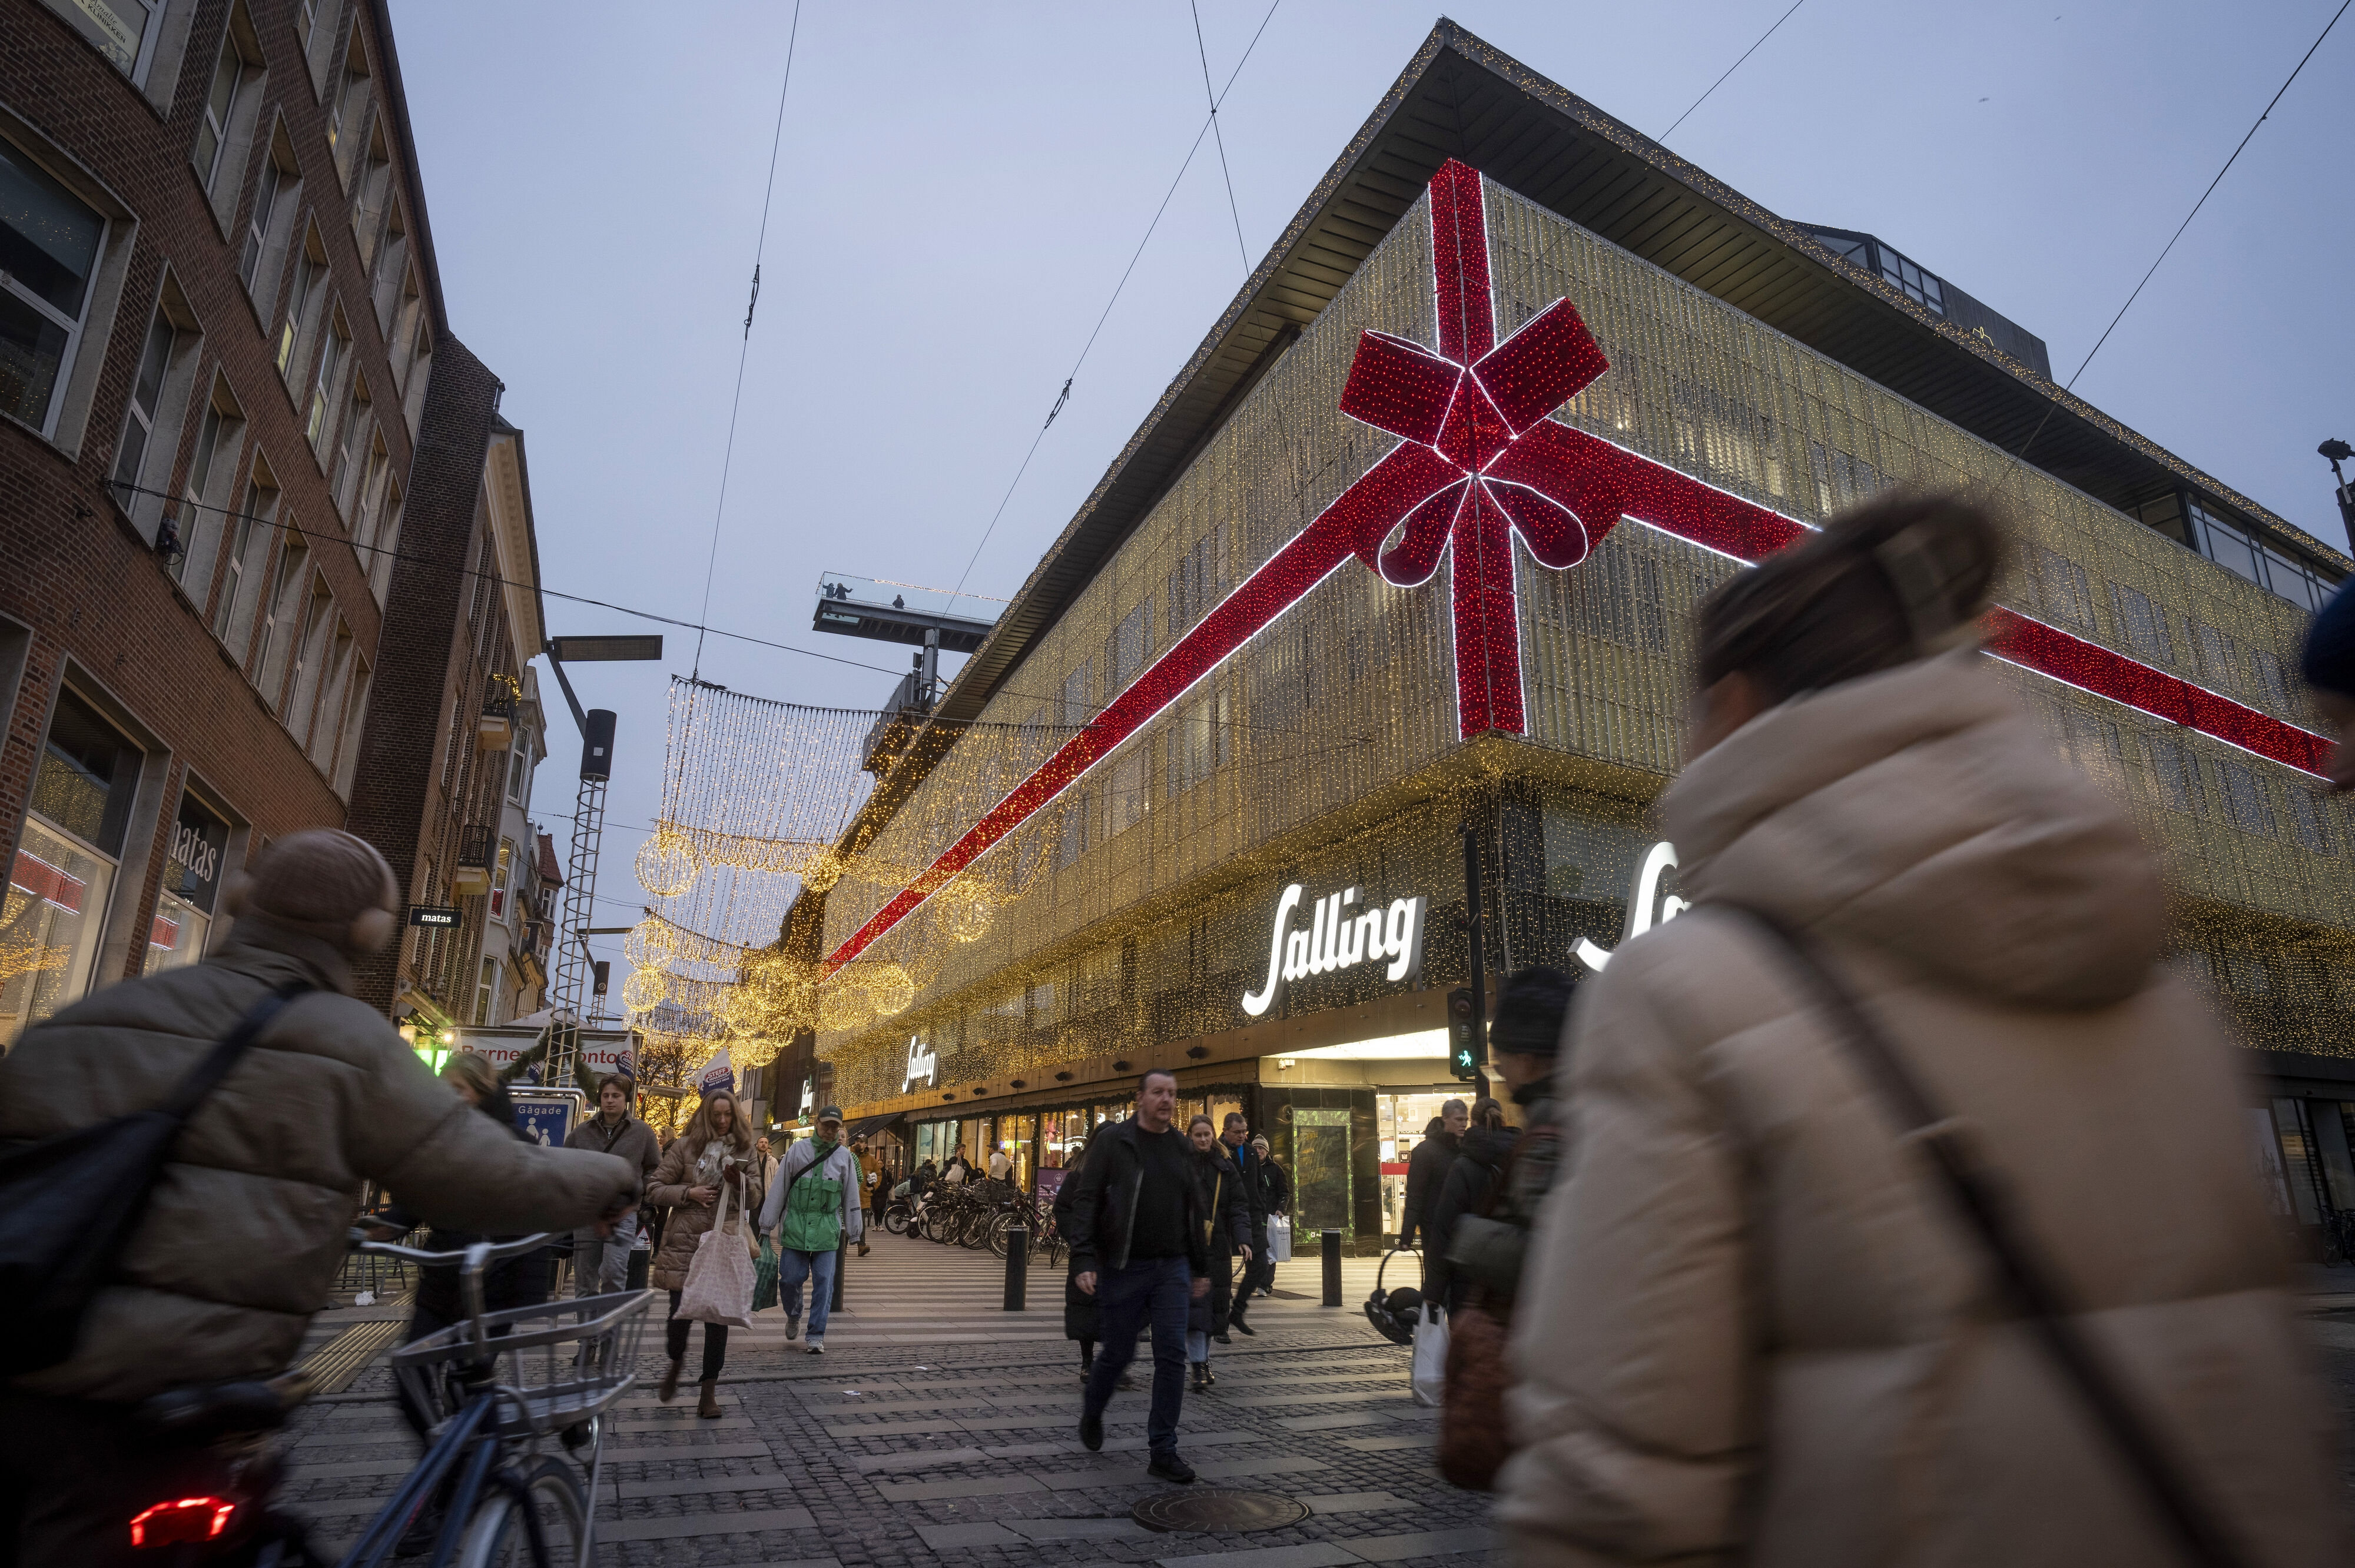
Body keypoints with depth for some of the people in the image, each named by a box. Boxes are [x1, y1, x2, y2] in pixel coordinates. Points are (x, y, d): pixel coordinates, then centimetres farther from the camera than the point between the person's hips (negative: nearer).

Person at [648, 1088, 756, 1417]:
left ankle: (708, 1392, 11)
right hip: (686, 1239, -1)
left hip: (726, 1241, 1)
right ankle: (676, 1362, 35)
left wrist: (739, 1182, -8)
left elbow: (753, 1198, 12)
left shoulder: (743, 1150, 7)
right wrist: (688, 1193, -12)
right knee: (681, 1310, 1)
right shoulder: (685, 1146, 0)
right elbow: (655, 1187, 2)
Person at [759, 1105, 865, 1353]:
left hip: (827, 1230, 0)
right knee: (790, 1279, 3)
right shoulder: (797, 1151, 2)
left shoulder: (845, 1157, 5)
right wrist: (766, 1226, 4)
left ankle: (817, 1336, 8)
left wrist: (856, 1234, 11)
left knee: (824, 1284, -2)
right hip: (795, 1227, 0)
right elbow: (778, 1190, 4)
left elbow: (851, 1198, 10)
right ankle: (793, 1316, 33)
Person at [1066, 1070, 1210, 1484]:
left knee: (1172, 1356, -2)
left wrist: (1200, 1268, 16)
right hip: (1123, 1268, -3)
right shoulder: (1112, 1140, -6)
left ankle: (1163, 1453, 8)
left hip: (1172, 1268, 4)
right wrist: (1083, 1260, -19)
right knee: (1119, 1353, 9)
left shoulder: (1181, 1146, 8)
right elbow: (1085, 1200, -10)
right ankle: (1091, 1414, 39)